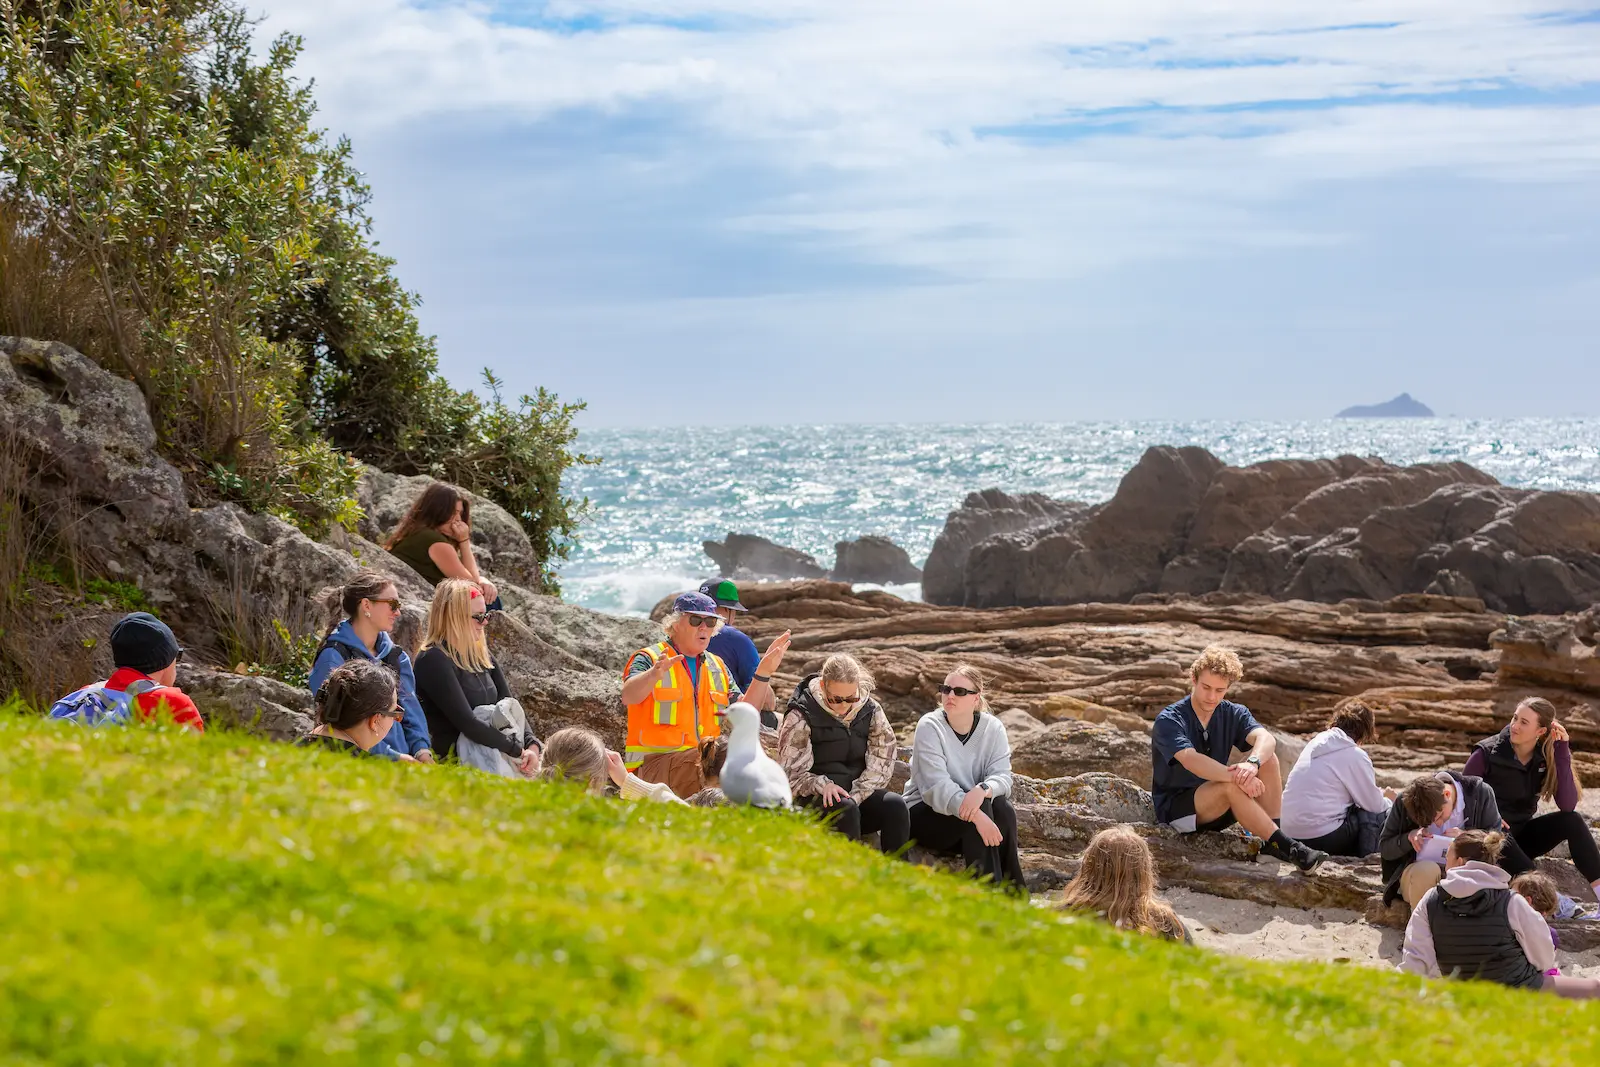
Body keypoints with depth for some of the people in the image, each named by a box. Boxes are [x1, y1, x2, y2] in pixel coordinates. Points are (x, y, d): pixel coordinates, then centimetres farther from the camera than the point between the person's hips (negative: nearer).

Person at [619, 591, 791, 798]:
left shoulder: (717, 666, 20)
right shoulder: (649, 659, 1)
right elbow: (628, 697, -20)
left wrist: (764, 672, -1)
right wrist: (655, 674, -41)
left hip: (705, 757, 6)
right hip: (655, 761, -6)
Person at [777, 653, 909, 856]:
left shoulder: (870, 711, 3)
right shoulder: (800, 717, -8)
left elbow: (881, 764, -1)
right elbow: (791, 774, -8)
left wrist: (856, 795, -17)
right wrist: (822, 785, -27)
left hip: (860, 794, 4)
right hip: (816, 800, -4)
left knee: (895, 804, -26)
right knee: (845, 809, -37)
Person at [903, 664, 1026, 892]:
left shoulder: (993, 728, -2)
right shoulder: (929, 726, -13)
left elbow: (1002, 776, -14)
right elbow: (937, 785, -25)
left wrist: (982, 790, -39)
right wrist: (976, 815, -39)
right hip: (925, 814, -3)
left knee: (1003, 809, -28)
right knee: (979, 809, -31)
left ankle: (1014, 891, -26)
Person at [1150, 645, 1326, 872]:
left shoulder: (1233, 714, 2)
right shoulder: (1168, 721, -15)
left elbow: (1265, 739, -20)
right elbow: (1191, 761, -34)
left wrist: (1252, 764, -43)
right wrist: (1237, 777, -47)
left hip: (1217, 810, 6)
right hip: (1173, 808, -6)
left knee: (1268, 759, -14)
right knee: (1231, 786, -34)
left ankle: (1271, 843, -22)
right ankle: (1286, 847, -30)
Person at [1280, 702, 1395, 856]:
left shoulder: (1315, 744, 12)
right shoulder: (1355, 755, -9)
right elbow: (1375, 805, -3)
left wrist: (1378, 794, 23)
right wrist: (1387, 799, 19)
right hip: (1322, 837, -8)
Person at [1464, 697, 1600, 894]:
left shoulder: (1547, 757, -4)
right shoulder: (1487, 753, -13)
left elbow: (1568, 805, -17)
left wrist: (1562, 751, -20)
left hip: (1521, 835, 4)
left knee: (1572, 820, -19)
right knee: (1503, 838, -38)